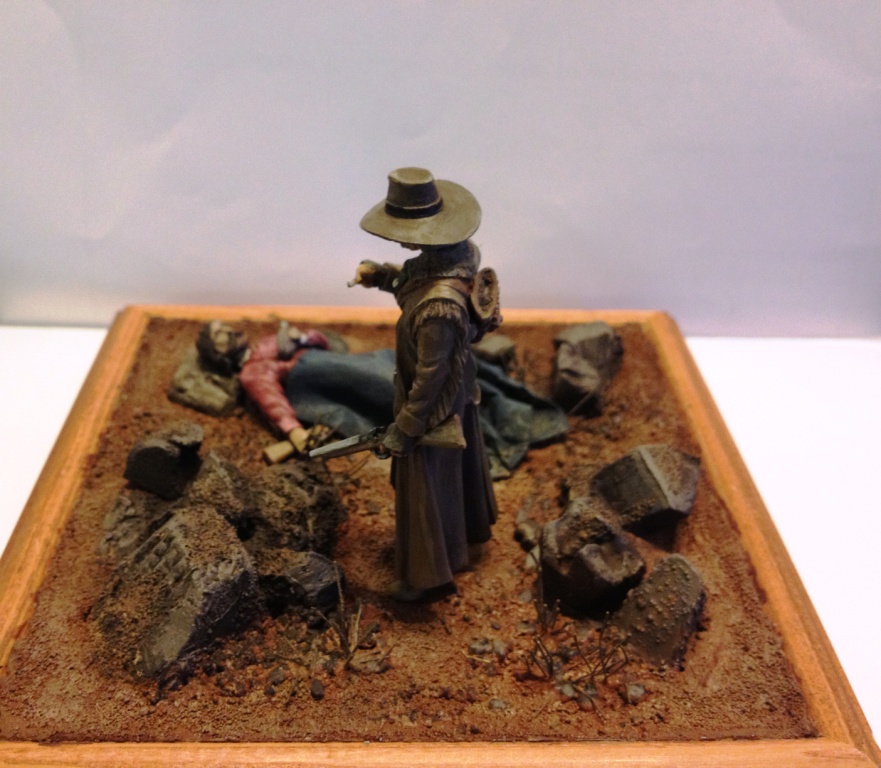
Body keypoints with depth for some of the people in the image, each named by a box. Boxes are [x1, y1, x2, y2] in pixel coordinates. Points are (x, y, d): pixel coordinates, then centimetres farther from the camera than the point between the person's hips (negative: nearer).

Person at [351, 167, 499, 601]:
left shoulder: (437, 308, -40)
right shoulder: (459, 252, -15)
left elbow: (430, 374, -29)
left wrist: (404, 428, -17)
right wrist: (382, 275, -6)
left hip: (434, 404, -9)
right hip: (459, 388, 9)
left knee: (423, 485, 13)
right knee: (459, 460, 31)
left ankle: (427, 572, 35)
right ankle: (471, 527, 57)